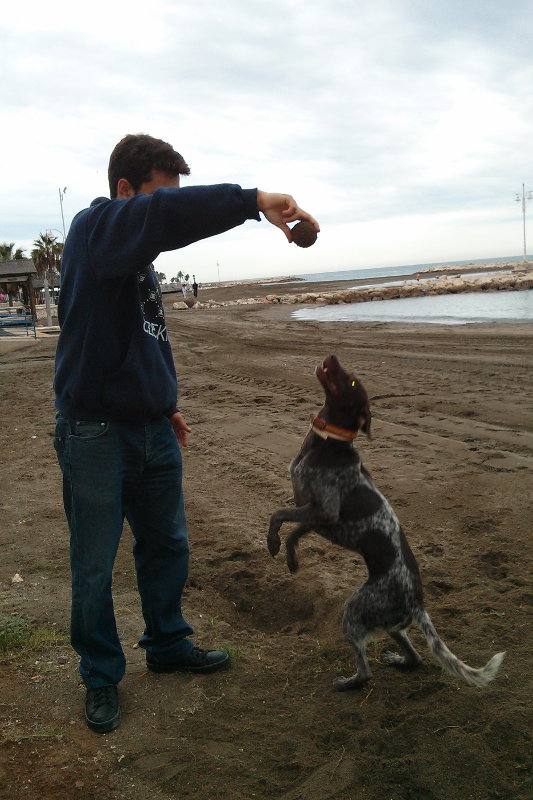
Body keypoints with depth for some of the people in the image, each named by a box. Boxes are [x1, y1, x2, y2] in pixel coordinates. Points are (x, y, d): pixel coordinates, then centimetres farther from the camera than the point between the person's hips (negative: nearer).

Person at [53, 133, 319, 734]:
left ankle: (167, 645, 37)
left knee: (167, 546, 17)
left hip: (153, 432, 8)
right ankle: (101, 677, 24)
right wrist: (254, 201, -35)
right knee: (94, 566, 5)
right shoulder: (94, 228, -11)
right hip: (95, 432, -8)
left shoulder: (138, 253, 15)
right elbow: (165, 215, -33)